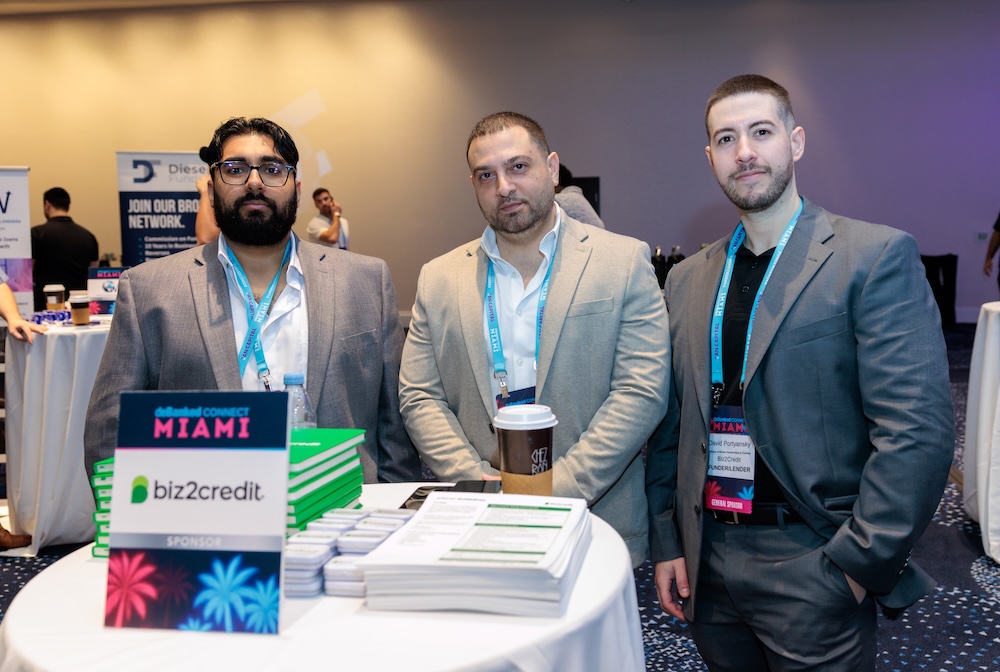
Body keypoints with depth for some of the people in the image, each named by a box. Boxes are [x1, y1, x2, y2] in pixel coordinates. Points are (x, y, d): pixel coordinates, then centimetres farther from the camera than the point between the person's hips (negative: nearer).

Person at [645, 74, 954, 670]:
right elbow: (671, 423, 10)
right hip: (708, 564, 5)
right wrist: (667, 543, 6)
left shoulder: (876, 256, -8)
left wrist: (858, 564, -15)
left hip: (811, 569, -4)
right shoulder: (687, 278, 8)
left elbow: (919, 430, -15)